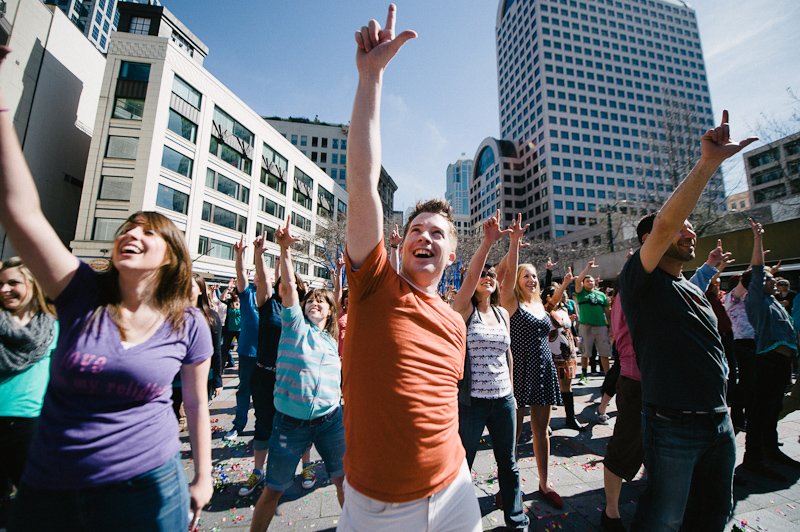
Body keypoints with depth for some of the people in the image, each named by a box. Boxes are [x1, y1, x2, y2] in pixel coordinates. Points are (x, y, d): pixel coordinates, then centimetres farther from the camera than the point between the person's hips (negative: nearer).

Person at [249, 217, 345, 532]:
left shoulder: (332, 340, 10)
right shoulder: (296, 325, -3)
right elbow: (289, 286, -17)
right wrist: (285, 250, -26)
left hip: (330, 419, 4)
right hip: (290, 422, -3)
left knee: (344, 481, 14)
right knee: (272, 491, 10)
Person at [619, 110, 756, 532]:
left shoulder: (694, 290, 14)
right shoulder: (640, 281, -12)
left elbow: (711, 348, 22)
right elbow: (664, 223, -30)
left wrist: (720, 411, 21)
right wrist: (707, 164, -30)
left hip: (719, 421, 8)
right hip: (673, 425, -8)